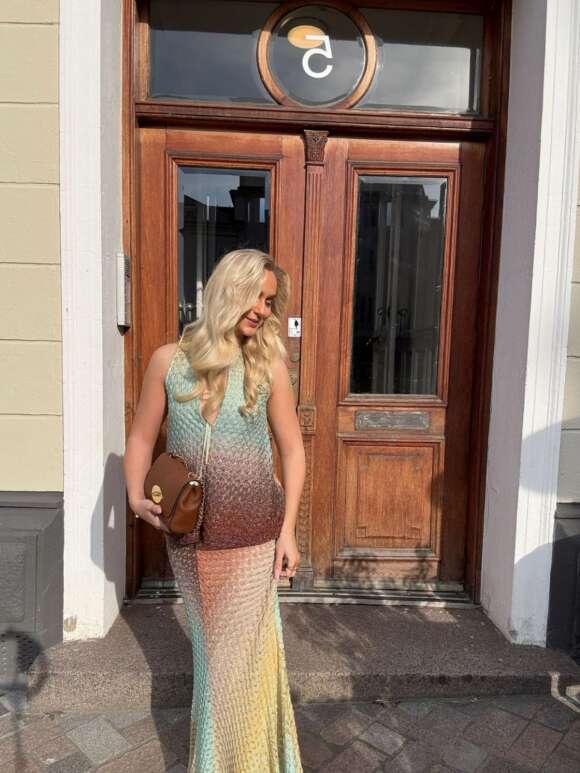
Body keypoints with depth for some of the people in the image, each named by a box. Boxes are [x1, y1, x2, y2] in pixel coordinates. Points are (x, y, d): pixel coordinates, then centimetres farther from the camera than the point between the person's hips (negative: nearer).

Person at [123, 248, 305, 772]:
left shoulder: (269, 365, -6)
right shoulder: (169, 360, -3)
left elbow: (292, 449, -2)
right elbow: (142, 438, 5)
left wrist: (288, 529, -6)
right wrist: (136, 497, -11)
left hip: (253, 534, -1)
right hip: (189, 536, 2)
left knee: (241, 649, 10)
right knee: (209, 645, 19)